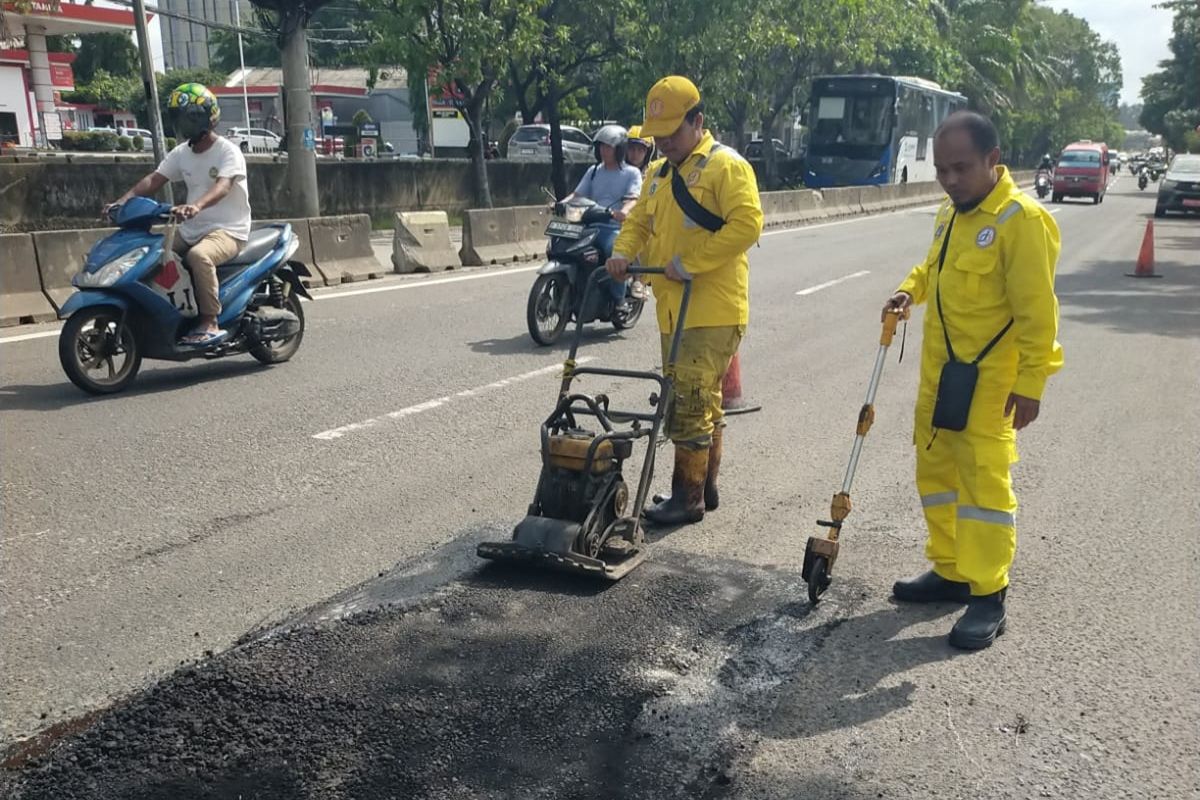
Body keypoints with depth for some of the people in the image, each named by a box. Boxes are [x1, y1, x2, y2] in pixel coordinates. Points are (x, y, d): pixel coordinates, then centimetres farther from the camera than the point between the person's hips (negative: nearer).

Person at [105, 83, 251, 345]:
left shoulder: (228, 151, -10)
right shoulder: (181, 153, 11)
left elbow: (222, 186, -29)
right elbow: (154, 180, 3)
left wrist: (196, 205, -48)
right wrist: (123, 200, -14)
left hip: (227, 230, -8)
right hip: (191, 231, 8)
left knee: (198, 255, -37)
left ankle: (210, 323, -30)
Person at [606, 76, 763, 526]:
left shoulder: (726, 166, -9)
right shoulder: (659, 174, 18)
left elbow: (746, 224, -20)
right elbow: (640, 222, 22)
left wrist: (690, 263, -21)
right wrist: (623, 253, 0)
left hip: (713, 311, -8)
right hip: (674, 310, 9)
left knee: (690, 403, -9)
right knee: (702, 402, 16)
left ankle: (688, 496, 0)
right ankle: (706, 487, 27)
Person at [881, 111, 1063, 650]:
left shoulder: (1022, 219, -17)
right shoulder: (952, 212, 9)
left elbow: (1037, 312, -18)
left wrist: (1030, 384, -18)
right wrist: (911, 289, 6)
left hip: (989, 378, -8)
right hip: (939, 369, 9)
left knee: (983, 479, -4)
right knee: (935, 470, 14)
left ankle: (988, 596, 7)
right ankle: (950, 572, 29)